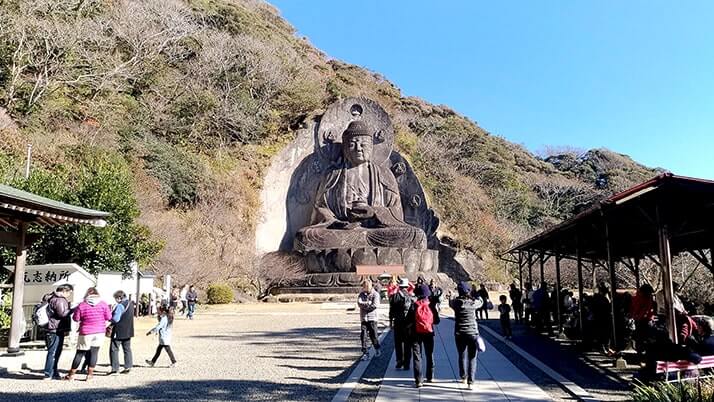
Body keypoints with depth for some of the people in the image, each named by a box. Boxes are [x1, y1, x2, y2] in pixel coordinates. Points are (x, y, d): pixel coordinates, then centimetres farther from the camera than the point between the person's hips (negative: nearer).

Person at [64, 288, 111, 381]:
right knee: (94, 352, 6)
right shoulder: (103, 304, -4)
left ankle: (71, 374, 16)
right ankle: (89, 374, 7)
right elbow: (108, 317, 0)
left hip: (86, 333, -1)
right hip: (99, 332, 1)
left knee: (80, 353, 9)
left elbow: (76, 318, -1)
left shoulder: (82, 305, -7)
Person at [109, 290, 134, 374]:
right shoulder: (131, 304, 9)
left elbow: (115, 319, -22)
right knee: (127, 349, 14)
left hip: (119, 331, -8)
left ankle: (115, 368, 1)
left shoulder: (120, 305, -18)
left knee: (114, 349, 1)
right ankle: (128, 367, 16)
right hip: (128, 331, 9)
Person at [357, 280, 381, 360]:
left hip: (372, 318, -3)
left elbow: (375, 305, -15)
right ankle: (365, 353, 5)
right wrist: (369, 303, -17)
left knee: (373, 335, 5)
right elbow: (359, 303, -7)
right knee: (363, 336, -3)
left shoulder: (375, 294, -2)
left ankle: (377, 350, 30)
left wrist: (364, 305, -9)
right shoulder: (361, 294, 9)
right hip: (363, 318, 3)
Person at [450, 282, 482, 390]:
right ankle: (470, 382, -3)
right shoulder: (473, 302, -9)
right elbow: (481, 302, 12)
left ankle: (463, 377, 35)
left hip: (459, 334, 2)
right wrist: (474, 297, 28)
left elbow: (450, 302, 16)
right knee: (472, 358, 2)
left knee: (462, 356, 19)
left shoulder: (456, 303, -6)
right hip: (472, 333, -2)